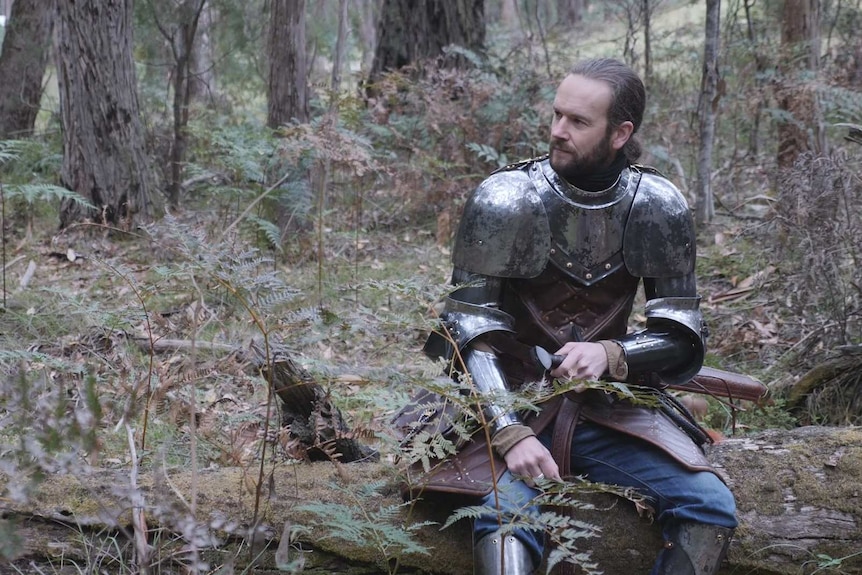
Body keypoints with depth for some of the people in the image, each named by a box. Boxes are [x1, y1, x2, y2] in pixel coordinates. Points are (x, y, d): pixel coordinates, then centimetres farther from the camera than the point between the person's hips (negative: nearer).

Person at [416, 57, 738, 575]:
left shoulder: (659, 208, -4)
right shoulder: (504, 202, -12)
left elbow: (685, 342, 0)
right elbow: (471, 335, -12)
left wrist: (612, 355, -21)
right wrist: (511, 435, -26)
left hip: (611, 406, 3)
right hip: (511, 404, -3)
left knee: (711, 506, -17)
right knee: (506, 513, -34)